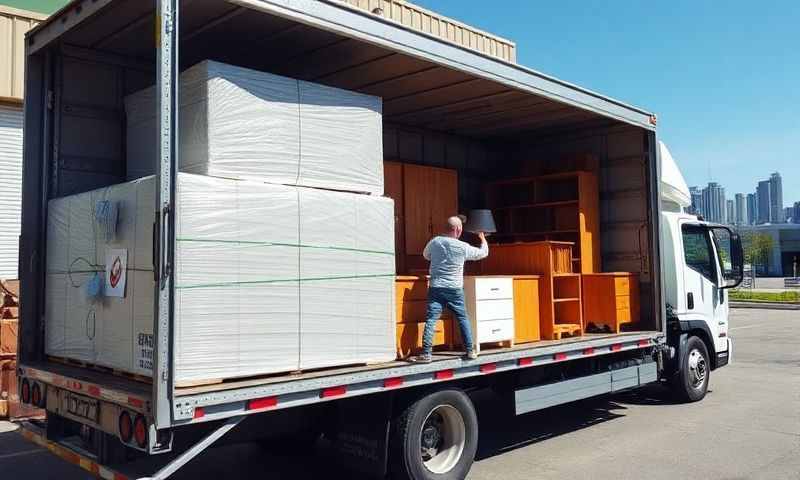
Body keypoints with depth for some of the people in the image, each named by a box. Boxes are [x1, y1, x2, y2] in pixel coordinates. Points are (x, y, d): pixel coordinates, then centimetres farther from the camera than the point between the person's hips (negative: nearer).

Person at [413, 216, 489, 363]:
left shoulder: (434, 242, -2)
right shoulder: (463, 247, -6)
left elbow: (426, 255, 19)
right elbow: (484, 253, 10)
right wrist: (483, 239, 29)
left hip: (436, 289, 0)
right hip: (455, 290, 0)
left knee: (431, 320, -3)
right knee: (463, 319, 15)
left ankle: (426, 354, -9)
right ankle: (470, 351, 19)